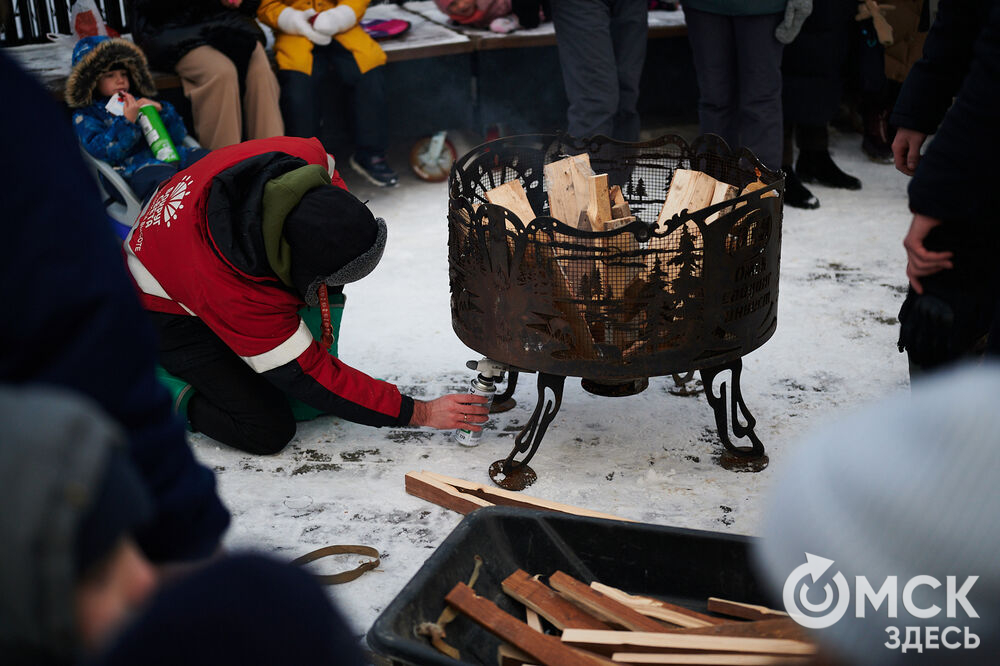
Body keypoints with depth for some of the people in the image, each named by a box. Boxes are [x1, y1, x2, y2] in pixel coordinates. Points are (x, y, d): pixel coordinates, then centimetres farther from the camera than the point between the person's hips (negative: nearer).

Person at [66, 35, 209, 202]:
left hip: (171, 155, 7)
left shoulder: (139, 101, 33)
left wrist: (162, 110, 9)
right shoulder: (85, 116, 18)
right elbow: (103, 152, -3)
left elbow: (179, 136, 26)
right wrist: (127, 122, -9)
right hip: (138, 168, -6)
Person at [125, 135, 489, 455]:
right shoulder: (240, 297, -42)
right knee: (269, 431, -17)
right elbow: (307, 376, -29)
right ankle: (168, 391, 6)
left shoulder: (305, 157, -30)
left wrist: (347, 226, -16)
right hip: (168, 311, -7)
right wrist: (419, 413, -27)